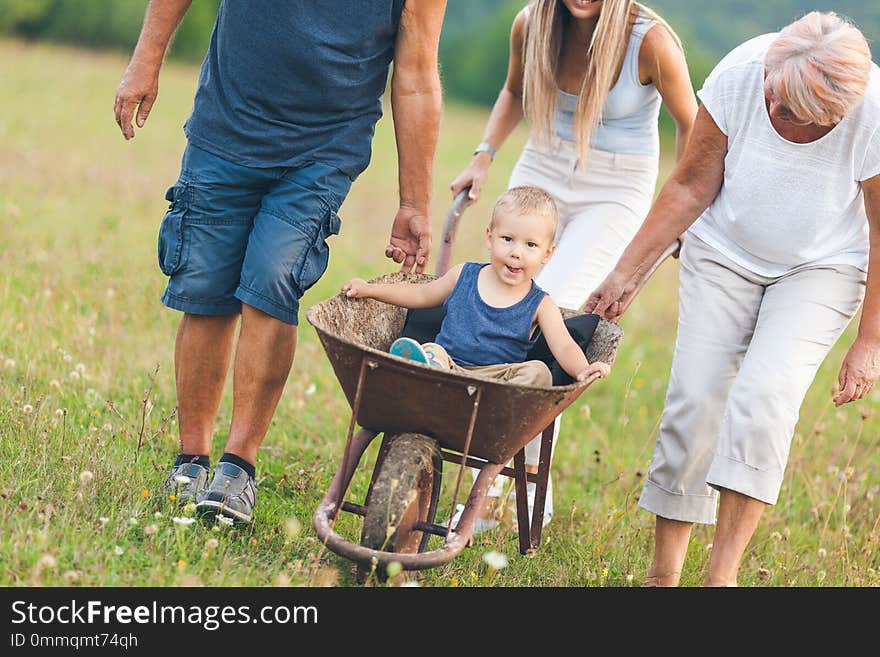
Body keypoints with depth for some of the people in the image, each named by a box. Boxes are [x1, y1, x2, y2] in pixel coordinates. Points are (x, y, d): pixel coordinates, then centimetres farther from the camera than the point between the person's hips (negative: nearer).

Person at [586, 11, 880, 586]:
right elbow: (692, 188, -10)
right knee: (694, 397, -8)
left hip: (822, 266, -2)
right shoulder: (742, 74, -25)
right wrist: (628, 273, -6)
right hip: (725, 252, 2)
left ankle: (722, 575, -16)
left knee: (764, 398, -22)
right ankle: (664, 573, 4)